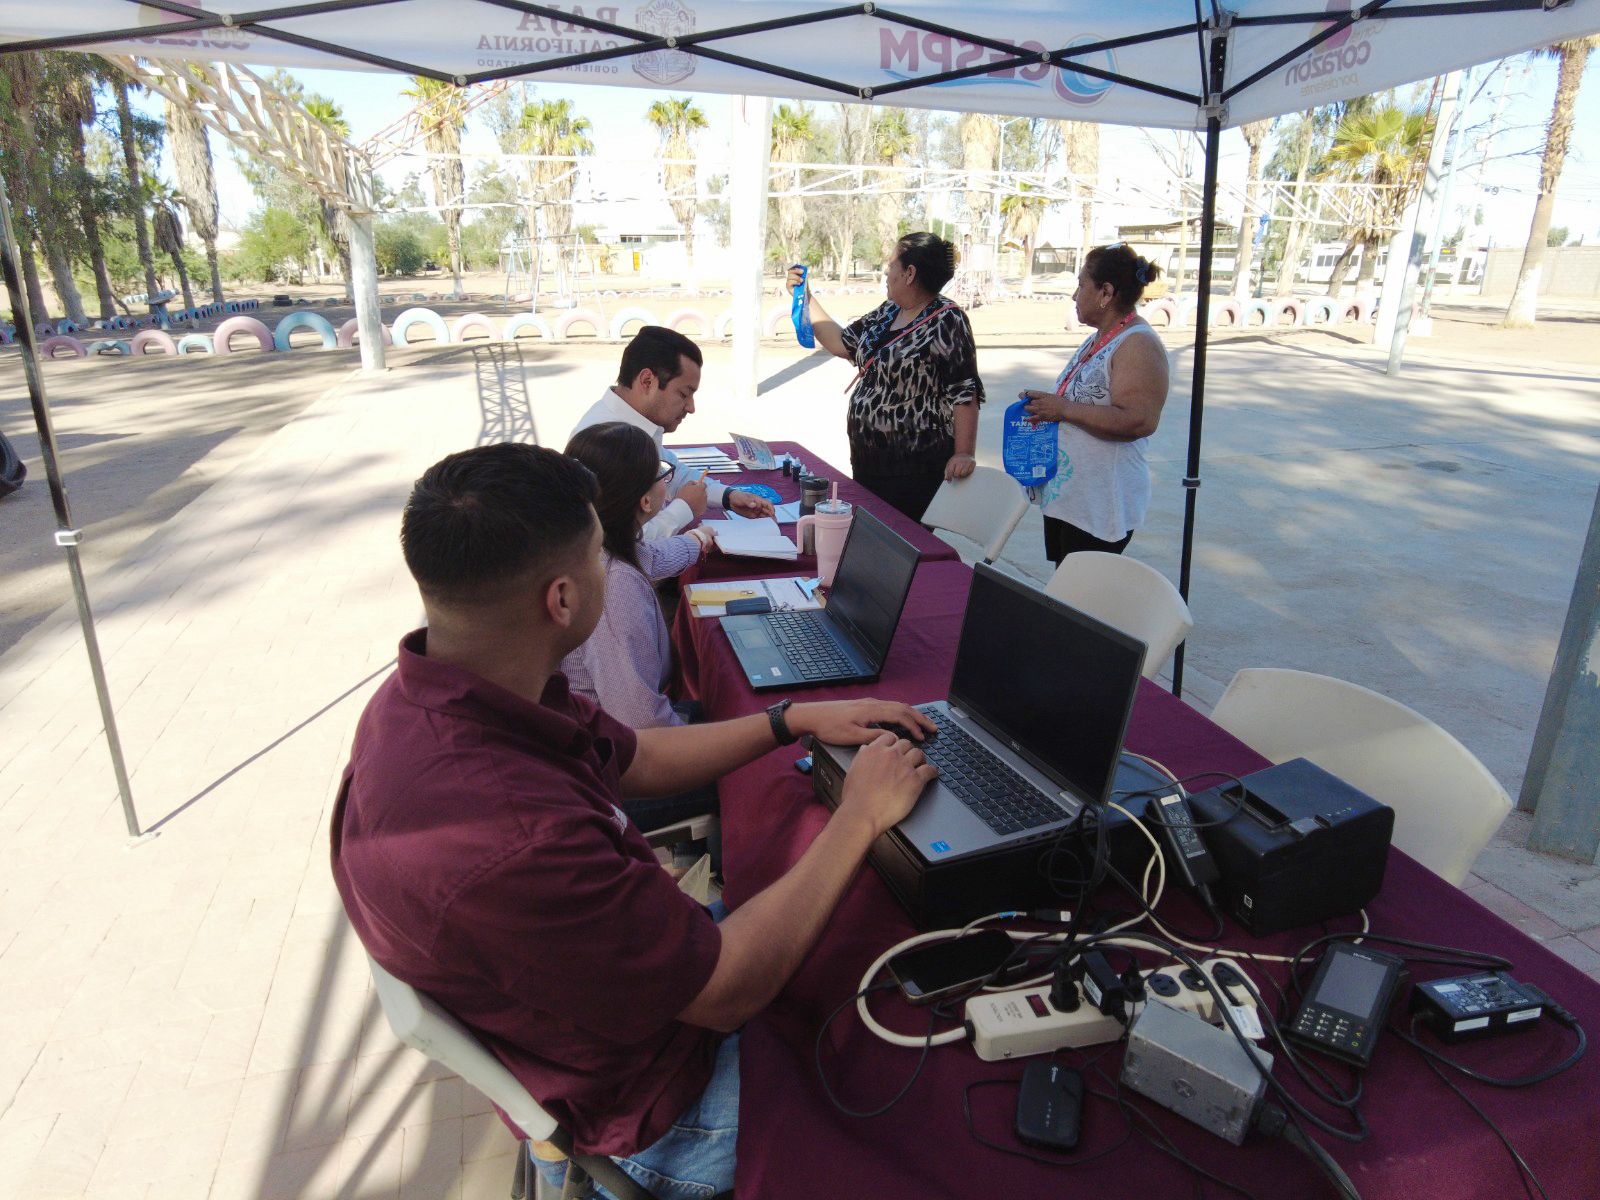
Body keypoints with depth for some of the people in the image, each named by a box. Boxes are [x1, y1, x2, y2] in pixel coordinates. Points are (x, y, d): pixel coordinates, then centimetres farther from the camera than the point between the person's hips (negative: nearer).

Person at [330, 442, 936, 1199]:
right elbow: (730, 989, -28)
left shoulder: (440, 694, -12)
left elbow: (634, 758, 5)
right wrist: (860, 816, -18)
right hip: (646, 1113, -7)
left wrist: (794, 720, 2)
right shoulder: (504, 839, -42)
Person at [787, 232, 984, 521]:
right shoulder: (887, 312, 10)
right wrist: (806, 298, 14)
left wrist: (964, 454, -24)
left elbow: (964, 392, -18)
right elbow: (841, 343, 17)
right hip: (866, 457, 8)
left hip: (913, 465, -8)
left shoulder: (946, 321, -14)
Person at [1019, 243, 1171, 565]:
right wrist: (1043, 403, 11)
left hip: (1100, 507, -10)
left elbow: (1138, 421, -28)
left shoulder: (1138, 344, -16)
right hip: (1063, 493, 10)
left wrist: (1063, 409, -24)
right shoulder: (1097, 339, 15)